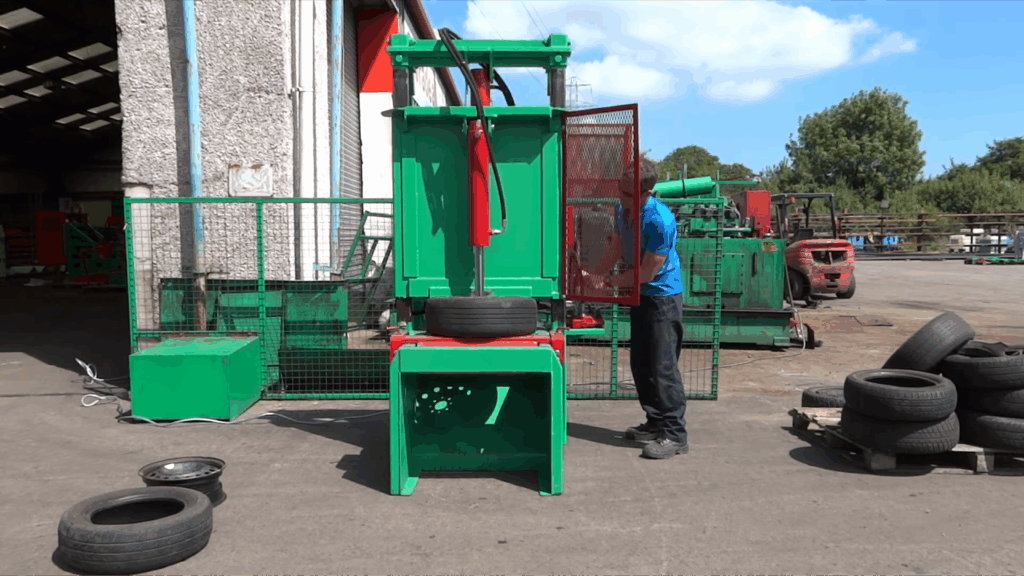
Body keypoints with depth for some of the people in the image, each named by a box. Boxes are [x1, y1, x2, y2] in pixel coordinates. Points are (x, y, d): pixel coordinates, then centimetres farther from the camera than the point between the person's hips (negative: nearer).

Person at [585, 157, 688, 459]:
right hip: (639, 293, 9)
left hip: (663, 296, -9)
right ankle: (656, 423, 26)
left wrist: (611, 282, -13)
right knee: (641, 363, 14)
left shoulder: (660, 221, -28)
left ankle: (675, 435, 0)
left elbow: (647, 273, -23)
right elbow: (617, 247, 11)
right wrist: (596, 274, 1)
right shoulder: (623, 209, -2)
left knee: (663, 366, -8)